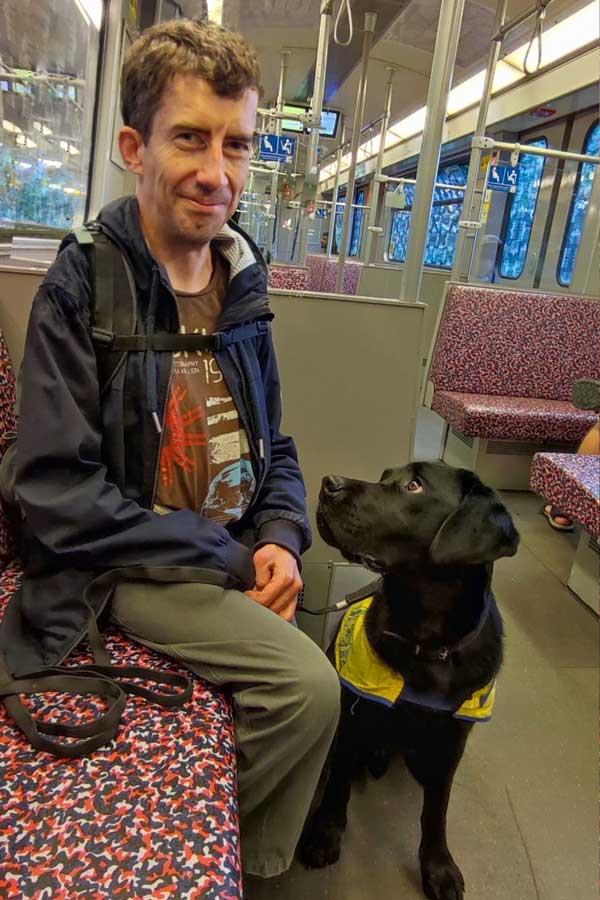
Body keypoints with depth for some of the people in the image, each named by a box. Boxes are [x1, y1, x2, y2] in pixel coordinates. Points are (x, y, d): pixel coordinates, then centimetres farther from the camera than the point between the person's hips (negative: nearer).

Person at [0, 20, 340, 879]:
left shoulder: (242, 285, 5)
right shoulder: (79, 289, -13)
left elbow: (272, 445, 10)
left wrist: (282, 536, -9)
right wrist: (228, 560, -17)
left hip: (245, 546, 7)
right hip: (131, 566, -6)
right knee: (307, 682, -21)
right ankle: (233, 853, 13)